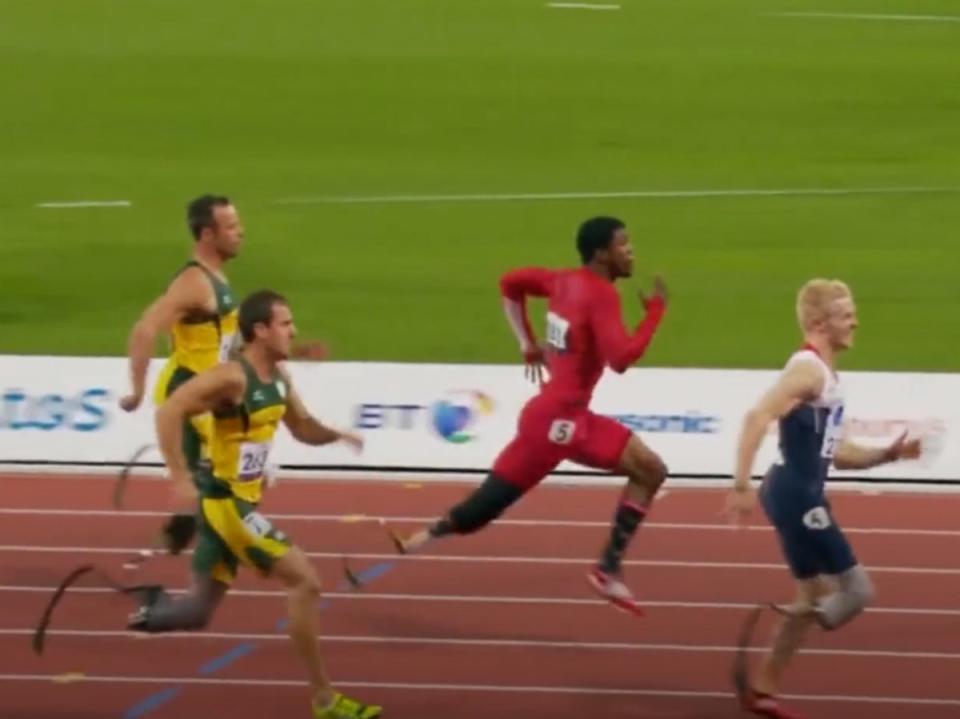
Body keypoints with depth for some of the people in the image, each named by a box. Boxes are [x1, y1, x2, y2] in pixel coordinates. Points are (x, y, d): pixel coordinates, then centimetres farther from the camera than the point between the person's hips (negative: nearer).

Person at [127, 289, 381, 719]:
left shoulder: (279, 380, 8)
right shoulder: (232, 377, -19)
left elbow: (302, 427, 21)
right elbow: (169, 412, -25)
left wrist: (335, 434, -2)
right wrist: (180, 480, -28)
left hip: (235, 503, 10)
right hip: (225, 503, -10)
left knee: (199, 610, 14)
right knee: (304, 582, -8)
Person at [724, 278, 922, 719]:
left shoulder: (825, 375, 16)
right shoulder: (807, 370, -16)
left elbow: (834, 454, 23)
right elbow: (757, 417, -31)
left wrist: (887, 455, 13)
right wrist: (741, 486, -36)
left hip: (803, 497, 10)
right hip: (796, 496, -10)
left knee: (818, 599, 20)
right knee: (857, 591, -8)